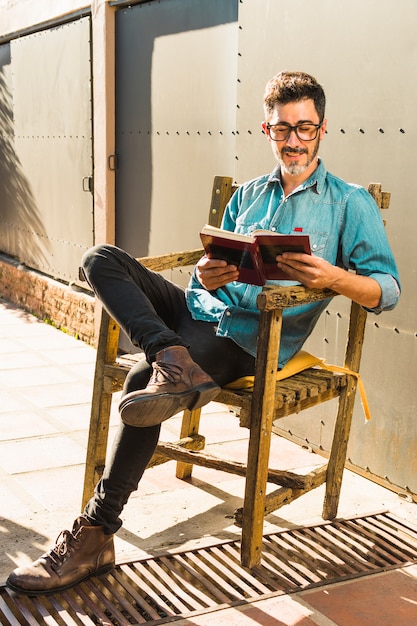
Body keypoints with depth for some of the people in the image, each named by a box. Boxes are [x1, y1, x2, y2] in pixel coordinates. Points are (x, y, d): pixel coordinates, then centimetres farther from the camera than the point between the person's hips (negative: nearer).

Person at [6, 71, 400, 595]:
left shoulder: (350, 204, 6)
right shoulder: (247, 195, 22)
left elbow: (388, 290, -3)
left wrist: (332, 277, -24)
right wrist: (207, 276, -7)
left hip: (247, 337, -6)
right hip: (200, 311, 6)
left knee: (140, 383, -29)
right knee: (101, 259, -13)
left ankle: (95, 535, -17)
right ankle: (174, 362, -34)